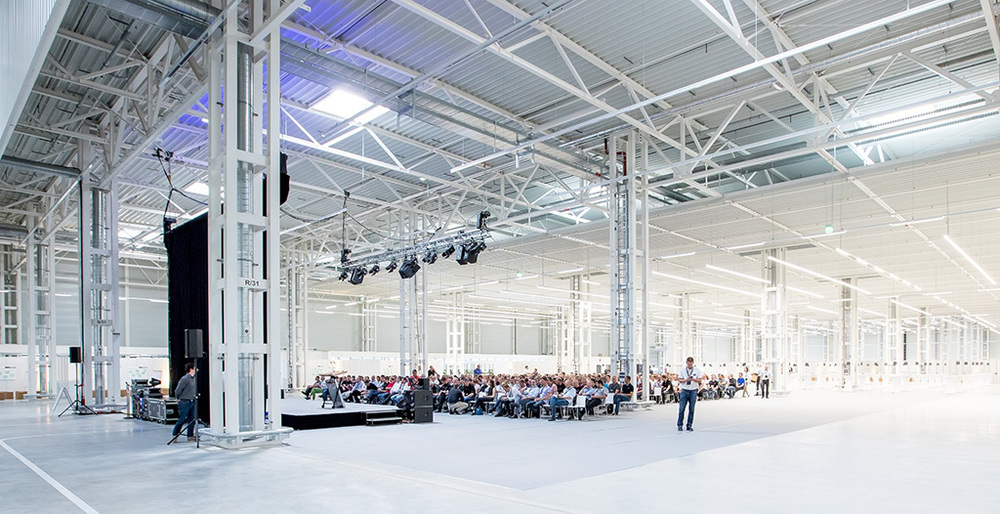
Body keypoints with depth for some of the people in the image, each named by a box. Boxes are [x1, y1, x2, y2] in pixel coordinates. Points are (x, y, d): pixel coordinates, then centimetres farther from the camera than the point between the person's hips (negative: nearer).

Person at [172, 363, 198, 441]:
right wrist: (178, 399, -2)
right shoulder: (184, 379, -15)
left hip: (192, 402, 8)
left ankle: (190, 436, 13)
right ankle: (175, 434, 15)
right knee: (182, 419, -2)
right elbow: (177, 390, -12)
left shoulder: (193, 378, 10)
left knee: (192, 419, 7)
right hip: (184, 402, -8)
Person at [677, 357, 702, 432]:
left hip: (693, 391, 0)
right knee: (681, 409, -5)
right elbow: (680, 380, 3)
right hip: (684, 391, 0)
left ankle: (689, 426, 10)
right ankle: (680, 425, 3)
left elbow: (700, 380, 0)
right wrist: (686, 379, -16)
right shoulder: (682, 370, 7)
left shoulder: (697, 370, 6)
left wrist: (693, 379, -19)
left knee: (691, 409, 2)